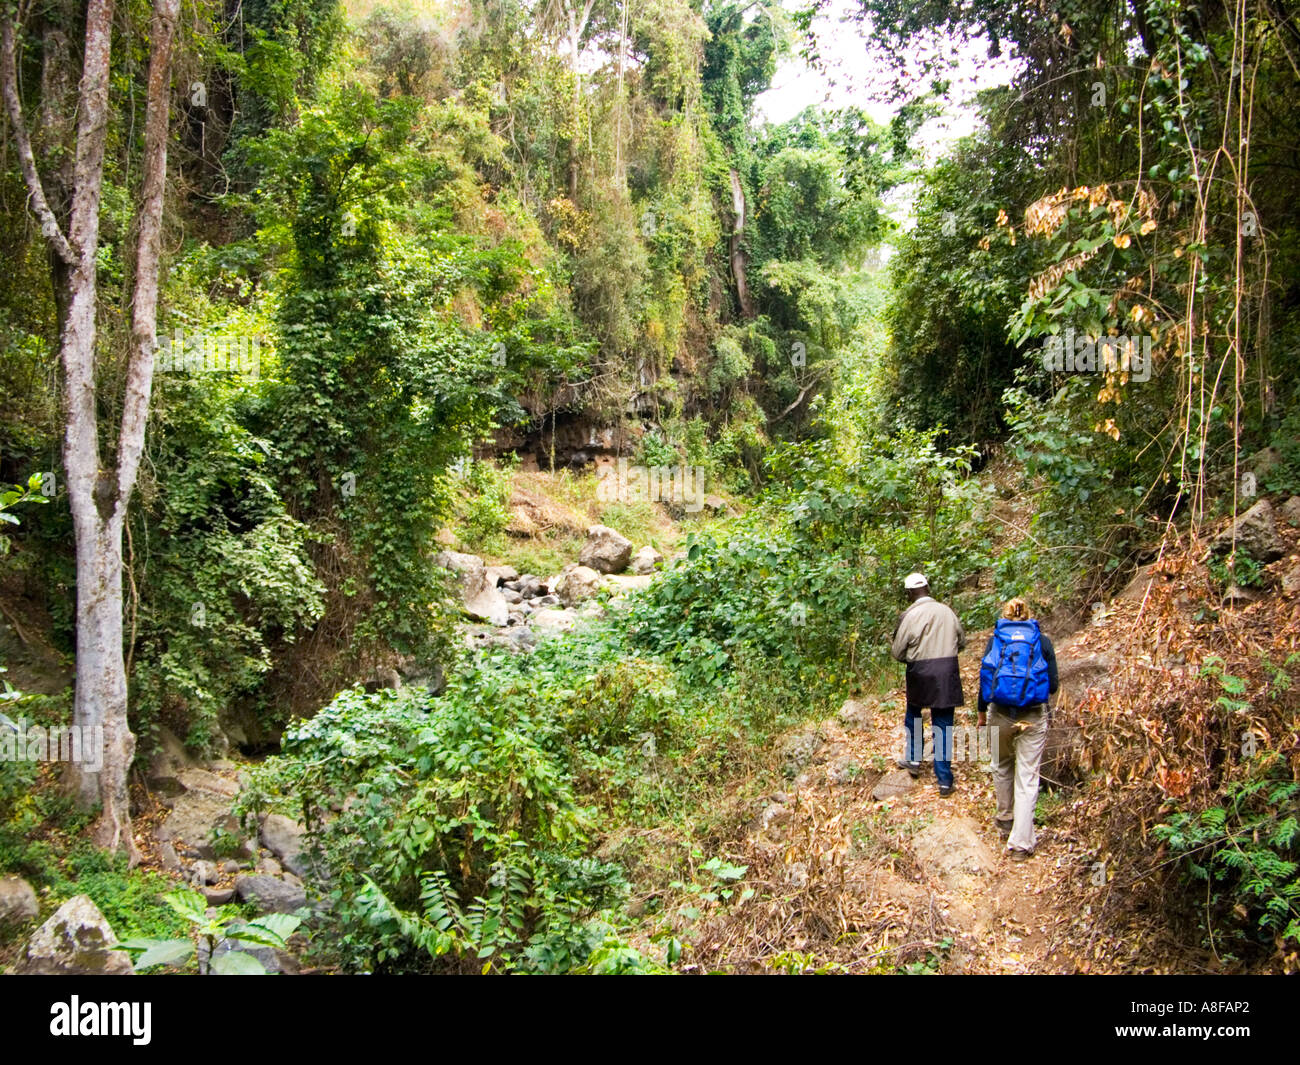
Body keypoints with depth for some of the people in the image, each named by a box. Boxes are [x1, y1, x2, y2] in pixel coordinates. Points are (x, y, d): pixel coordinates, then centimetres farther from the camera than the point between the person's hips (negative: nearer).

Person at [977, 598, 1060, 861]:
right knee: (1027, 777, 3)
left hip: (1000, 713, 1)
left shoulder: (995, 639, 5)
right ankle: (1020, 843, 1)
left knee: (1002, 766, 24)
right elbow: (1053, 685, 3)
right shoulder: (1042, 640, 3)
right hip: (1033, 716, -1)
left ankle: (1006, 821, 37)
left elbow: (984, 679, 5)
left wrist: (982, 715, 16)